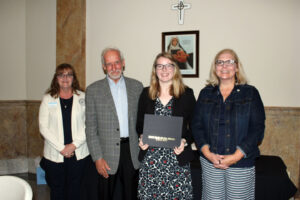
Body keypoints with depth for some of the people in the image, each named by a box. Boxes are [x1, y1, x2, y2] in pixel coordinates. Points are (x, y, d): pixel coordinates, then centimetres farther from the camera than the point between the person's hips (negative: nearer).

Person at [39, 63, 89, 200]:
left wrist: (74, 145, -11)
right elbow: (43, 127, -2)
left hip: (79, 154, 0)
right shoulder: (48, 99, 4)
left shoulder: (82, 98, 3)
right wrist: (61, 148, -10)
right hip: (54, 155, 0)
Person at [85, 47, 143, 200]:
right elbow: (91, 128, -3)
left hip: (132, 151, 2)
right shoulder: (93, 90, -2)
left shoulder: (136, 86, 5)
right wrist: (97, 158, -8)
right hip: (108, 153, -2)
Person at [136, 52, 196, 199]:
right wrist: (142, 138, -5)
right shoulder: (146, 94, 9)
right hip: (150, 158, 2)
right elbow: (139, 123, 14)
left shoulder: (187, 94, 3)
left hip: (178, 159, -1)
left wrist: (185, 141, -12)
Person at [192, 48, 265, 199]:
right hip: (210, 161, 2)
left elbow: (257, 129, -5)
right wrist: (207, 153, -9)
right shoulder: (206, 93, 8)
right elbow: (196, 126, 4)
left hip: (241, 163, -1)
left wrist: (236, 156, -13)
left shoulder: (250, 93, 1)